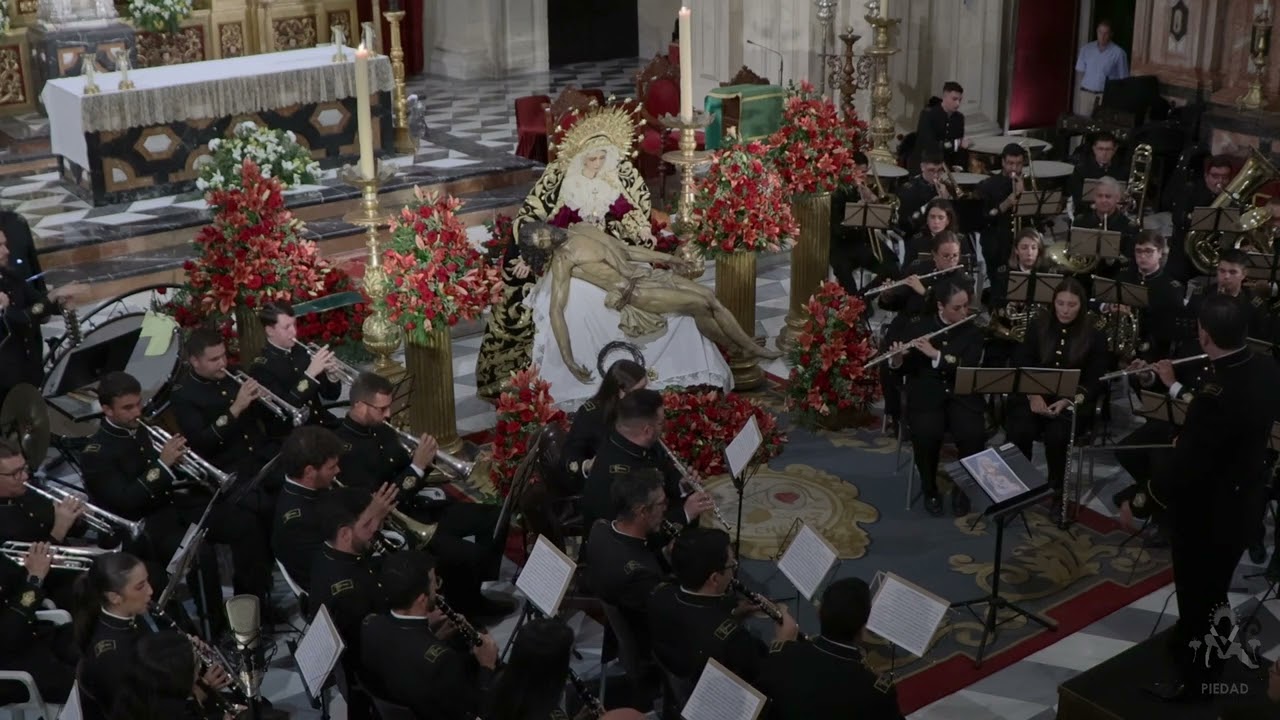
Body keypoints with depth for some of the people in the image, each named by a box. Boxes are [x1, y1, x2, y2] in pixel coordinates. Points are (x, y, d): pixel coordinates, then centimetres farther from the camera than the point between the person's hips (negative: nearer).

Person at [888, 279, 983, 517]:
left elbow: (969, 368, -13)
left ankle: (961, 488, -1)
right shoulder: (916, 328, 2)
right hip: (926, 397, -1)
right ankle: (930, 490, -5)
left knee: (973, 435, -28)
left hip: (962, 397, 1)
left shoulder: (973, 332, 2)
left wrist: (936, 354, -25)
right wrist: (897, 360, -21)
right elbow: (903, 371, 3)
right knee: (926, 434, -31)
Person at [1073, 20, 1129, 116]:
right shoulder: (1086, 48, 6)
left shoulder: (1118, 53, -3)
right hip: (1086, 93, 3)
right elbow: (1080, 72, 10)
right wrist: (1078, 93, 4)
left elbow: (1123, 79, 1)